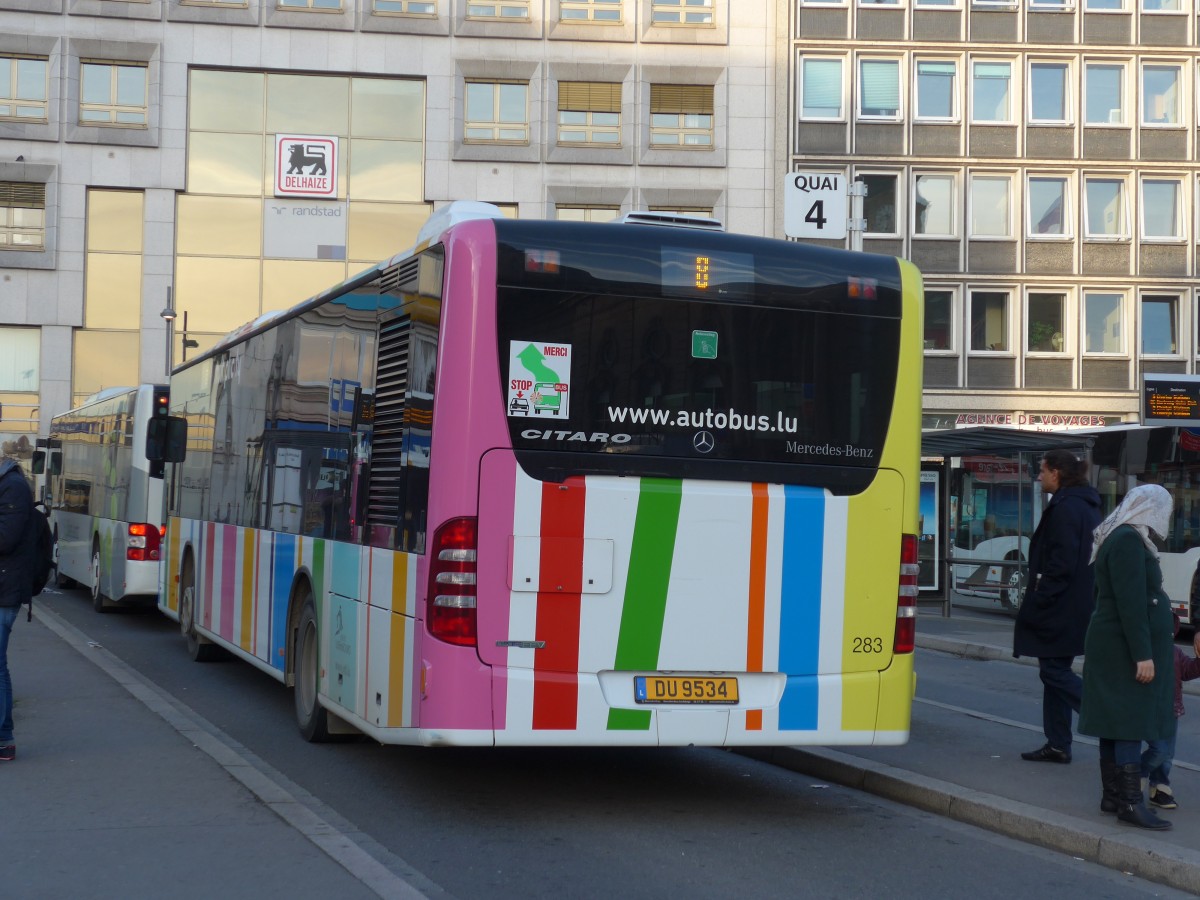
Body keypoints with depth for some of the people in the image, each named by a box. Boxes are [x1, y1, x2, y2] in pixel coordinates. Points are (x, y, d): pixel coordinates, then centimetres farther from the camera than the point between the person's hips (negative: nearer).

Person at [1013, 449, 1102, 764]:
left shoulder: (1065, 508, -16)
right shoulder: (1087, 507, 15)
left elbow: (1062, 563, -22)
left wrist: (1039, 602, -17)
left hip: (1060, 608, -10)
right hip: (1080, 606, 10)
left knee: (1054, 671, -5)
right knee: (1056, 671, 12)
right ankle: (1058, 745, 15)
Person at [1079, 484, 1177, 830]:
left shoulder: (1124, 538, 15)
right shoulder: (1129, 541, -18)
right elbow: (1131, 602, -23)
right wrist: (1143, 655, -23)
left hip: (1115, 647, 11)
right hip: (1127, 649, -11)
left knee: (1118, 724, 13)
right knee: (1130, 724, -9)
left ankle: (1113, 796, 19)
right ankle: (1130, 803, -8)